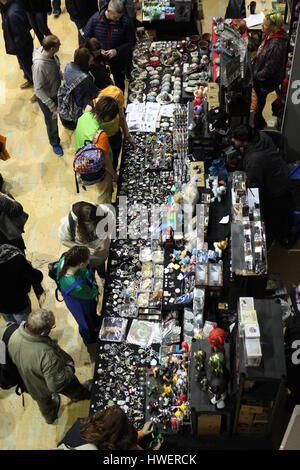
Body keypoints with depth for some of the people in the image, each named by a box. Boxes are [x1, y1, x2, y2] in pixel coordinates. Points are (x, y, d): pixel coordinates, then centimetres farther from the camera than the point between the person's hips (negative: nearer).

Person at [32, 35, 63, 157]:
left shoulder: (51, 54, -18)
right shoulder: (39, 65, -39)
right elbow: (38, 89, -30)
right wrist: (52, 106, -27)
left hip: (57, 92, 6)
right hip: (46, 98, -6)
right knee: (52, 121, 18)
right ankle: (55, 143, 44)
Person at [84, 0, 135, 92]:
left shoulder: (125, 21, -23)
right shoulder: (95, 19, -19)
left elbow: (131, 41, -12)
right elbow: (87, 37, -6)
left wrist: (117, 51, -25)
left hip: (119, 61, 0)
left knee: (119, 84, 23)